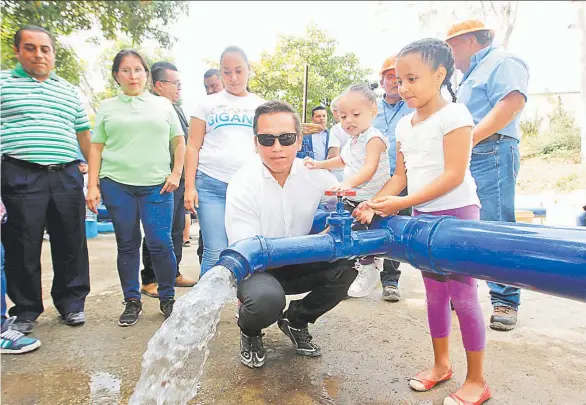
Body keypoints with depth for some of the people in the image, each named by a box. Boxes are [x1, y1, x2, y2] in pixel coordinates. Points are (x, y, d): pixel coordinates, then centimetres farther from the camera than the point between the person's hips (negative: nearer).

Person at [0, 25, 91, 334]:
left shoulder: (69, 92, 18)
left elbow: (83, 134, 18)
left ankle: (71, 302, 20)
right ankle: (26, 310, 19)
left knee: (71, 245, 6)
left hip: (67, 176, 3)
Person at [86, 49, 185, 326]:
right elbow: (96, 148, 10)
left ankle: (167, 298, 12)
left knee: (160, 243, -6)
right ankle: (132, 301, 19)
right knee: (127, 244, 7)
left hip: (157, 185, -1)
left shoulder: (162, 104, 12)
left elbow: (179, 141, 12)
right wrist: (93, 186, 2)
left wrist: (176, 173, 0)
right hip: (116, 184, 1)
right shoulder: (107, 107, 13)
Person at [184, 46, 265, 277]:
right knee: (215, 253, -5)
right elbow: (193, 147, 8)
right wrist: (189, 186, -3)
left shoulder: (261, 107, 14)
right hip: (210, 184, -1)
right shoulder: (208, 103, 11)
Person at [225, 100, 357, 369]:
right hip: (257, 270, -4)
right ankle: (250, 332, 6)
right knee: (266, 298, -36)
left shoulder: (316, 175, -9)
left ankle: (296, 321, 8)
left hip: (297, 268, 4)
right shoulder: (243, 184, -19)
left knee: (346, 265, -20)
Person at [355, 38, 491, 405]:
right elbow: (402, 175, 9)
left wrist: (404, 203, -26)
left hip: (457, 212, -7)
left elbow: (454, 175, -20)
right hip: (422, 216, 7)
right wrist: (374, 203, -6)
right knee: (435, 292, 15)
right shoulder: (404, 125, 9)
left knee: (462, 294, 0)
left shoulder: (454, 115, -13)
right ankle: (441, 364, 31)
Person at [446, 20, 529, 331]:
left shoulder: (502, 62, 1)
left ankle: (506, 301, -2)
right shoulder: (471, 74, 29)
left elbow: (513, 103, -17)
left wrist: (470, 138, -22)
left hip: (491, 153, -9)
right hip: (466, 158, 9)